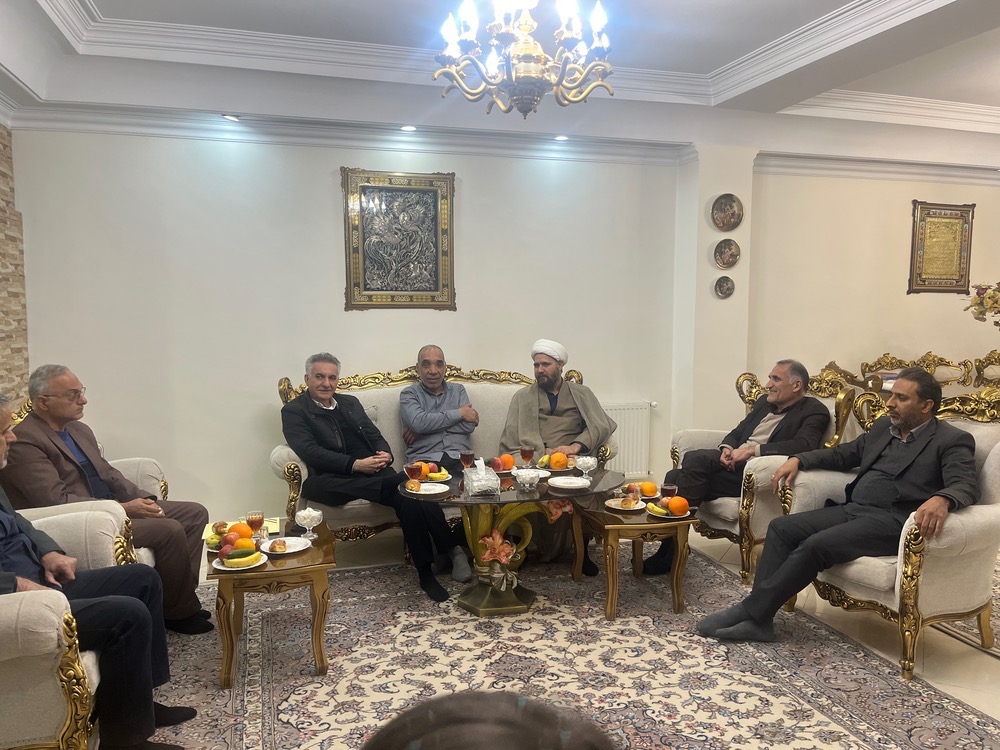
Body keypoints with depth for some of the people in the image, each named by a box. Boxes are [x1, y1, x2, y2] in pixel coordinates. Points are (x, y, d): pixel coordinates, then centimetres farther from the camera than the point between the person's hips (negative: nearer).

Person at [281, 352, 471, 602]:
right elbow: (311, 452, -7)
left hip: (373, 472, 6)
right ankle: (449, 550, -26)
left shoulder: (350, 403, 25)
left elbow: (375, 436, 20)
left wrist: (385, 454, -6)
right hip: (331, 481, -5)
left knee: (409, 496, -28)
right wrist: (355, 465, -19)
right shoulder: (294, 411, 8)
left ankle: (426, 572, -23)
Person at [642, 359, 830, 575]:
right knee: (675, 477, -15)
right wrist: (727, 448, -1)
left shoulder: (814, 412, 0)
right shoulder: (764, 403, 23)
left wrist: (752, 450, -24)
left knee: (696, 459, -28)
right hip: (733, 463, 8)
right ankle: (670, 548, -10)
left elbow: (804, 445, -18)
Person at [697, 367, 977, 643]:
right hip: (852, 509, 8)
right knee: (781, 527, -10)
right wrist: (798, 459, 12)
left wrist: (941, 499, -41)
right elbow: (843, 454, 27)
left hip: (890, 521, -8)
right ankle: (758, 619, -14)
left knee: (816, 545, -28)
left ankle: (751, 610, -18)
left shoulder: (953, 441, -1)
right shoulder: (883, 426, 19)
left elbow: (965, 485, -16)